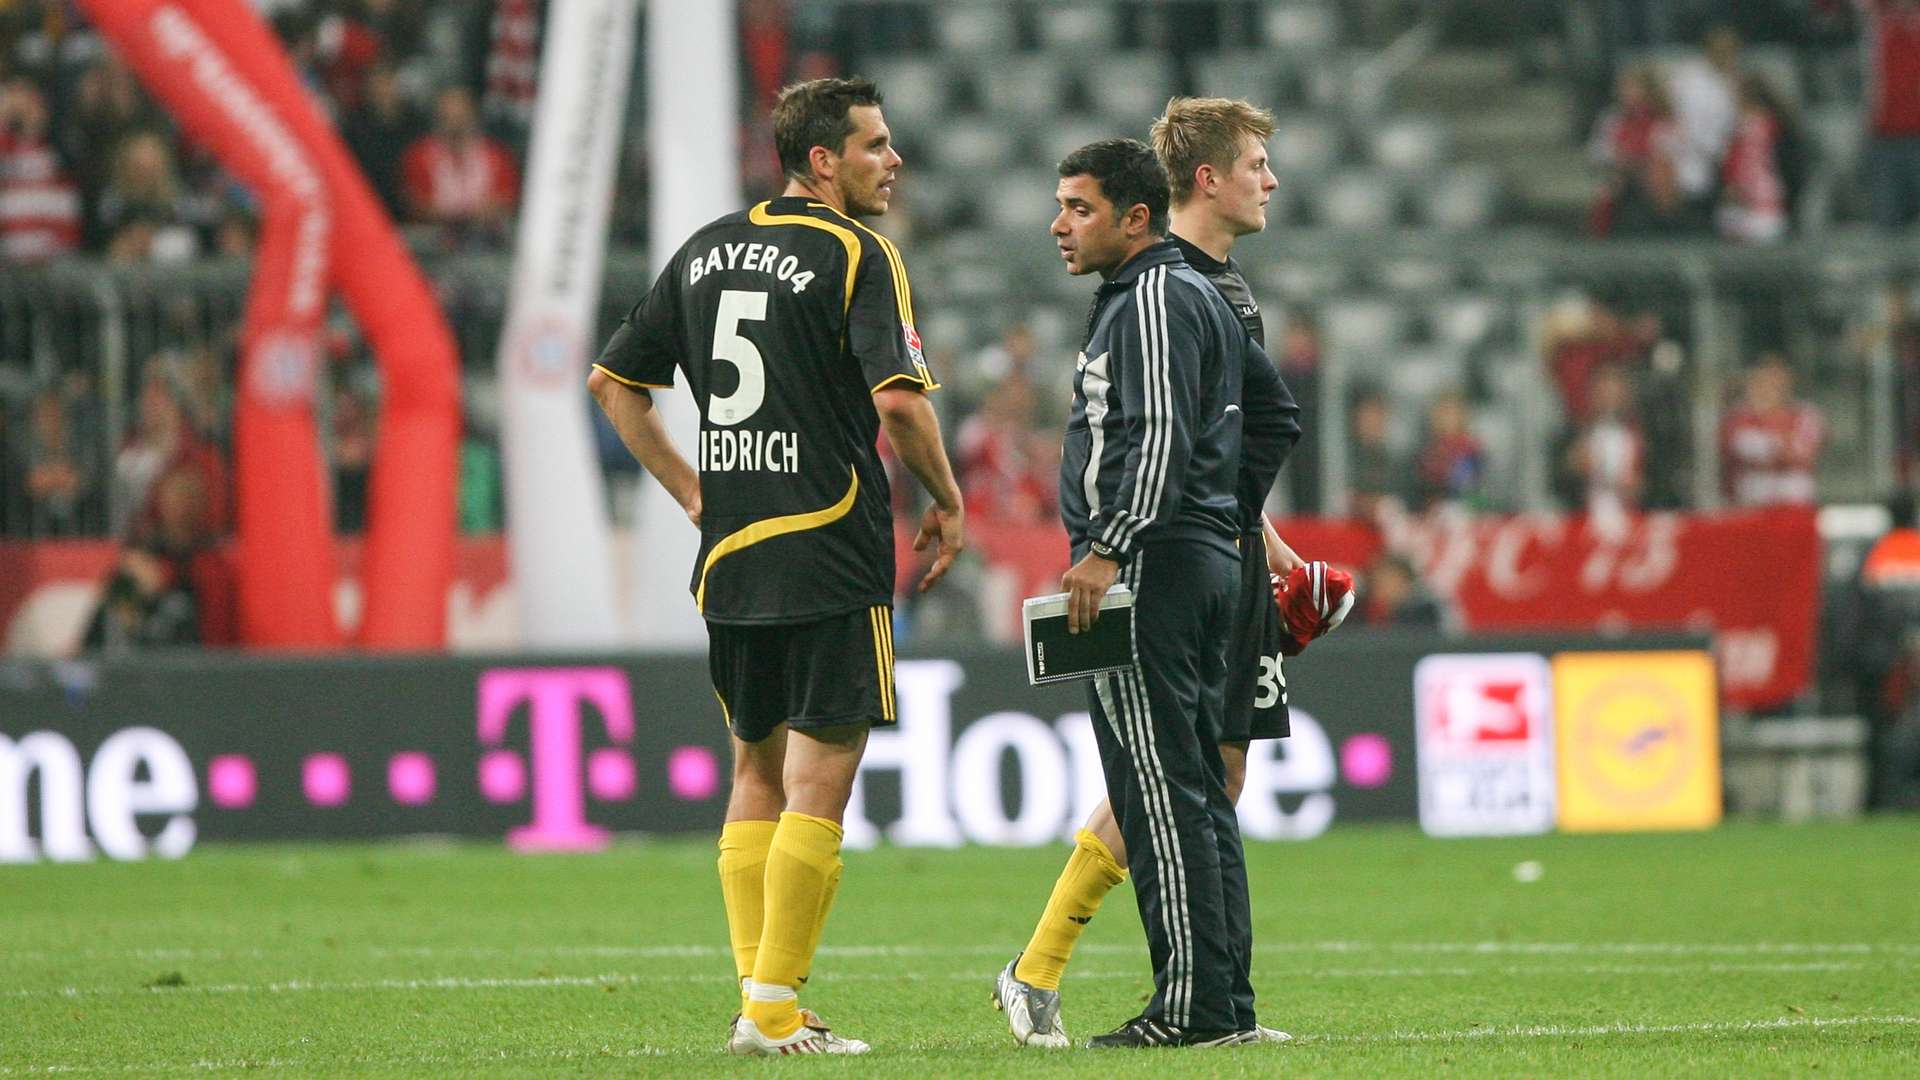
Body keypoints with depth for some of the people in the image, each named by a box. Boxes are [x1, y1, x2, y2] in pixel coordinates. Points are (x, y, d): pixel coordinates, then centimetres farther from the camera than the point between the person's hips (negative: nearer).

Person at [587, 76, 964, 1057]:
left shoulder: (707, 251, 12)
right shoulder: (855, 256, -9)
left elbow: (613, 382, 17)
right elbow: (898, 398, -19)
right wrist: (946, 499, -4)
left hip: (729, 561, 7)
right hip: (831, 561, -7)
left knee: (759, 776, 14)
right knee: (818, 783, -3)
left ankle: (756, 1000, 11)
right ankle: (775, 1011, -7)